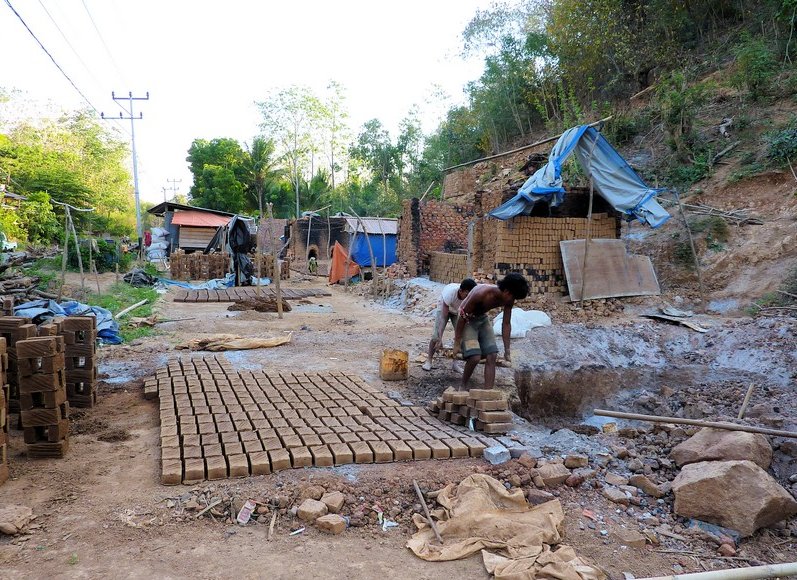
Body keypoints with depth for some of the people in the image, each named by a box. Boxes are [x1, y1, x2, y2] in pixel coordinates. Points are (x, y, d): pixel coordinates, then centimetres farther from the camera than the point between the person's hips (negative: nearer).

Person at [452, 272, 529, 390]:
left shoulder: (508, 300, -16)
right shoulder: (482, 293, -36)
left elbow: (506, 324, -3)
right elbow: (463, 316, -25)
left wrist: (507, 351, -1)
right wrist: (457, 343, -19)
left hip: (482, 319, 6)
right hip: (467, 319, -6)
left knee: (492, 356, -6)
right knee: (475, 357, -20)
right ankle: (463, 387, 5)